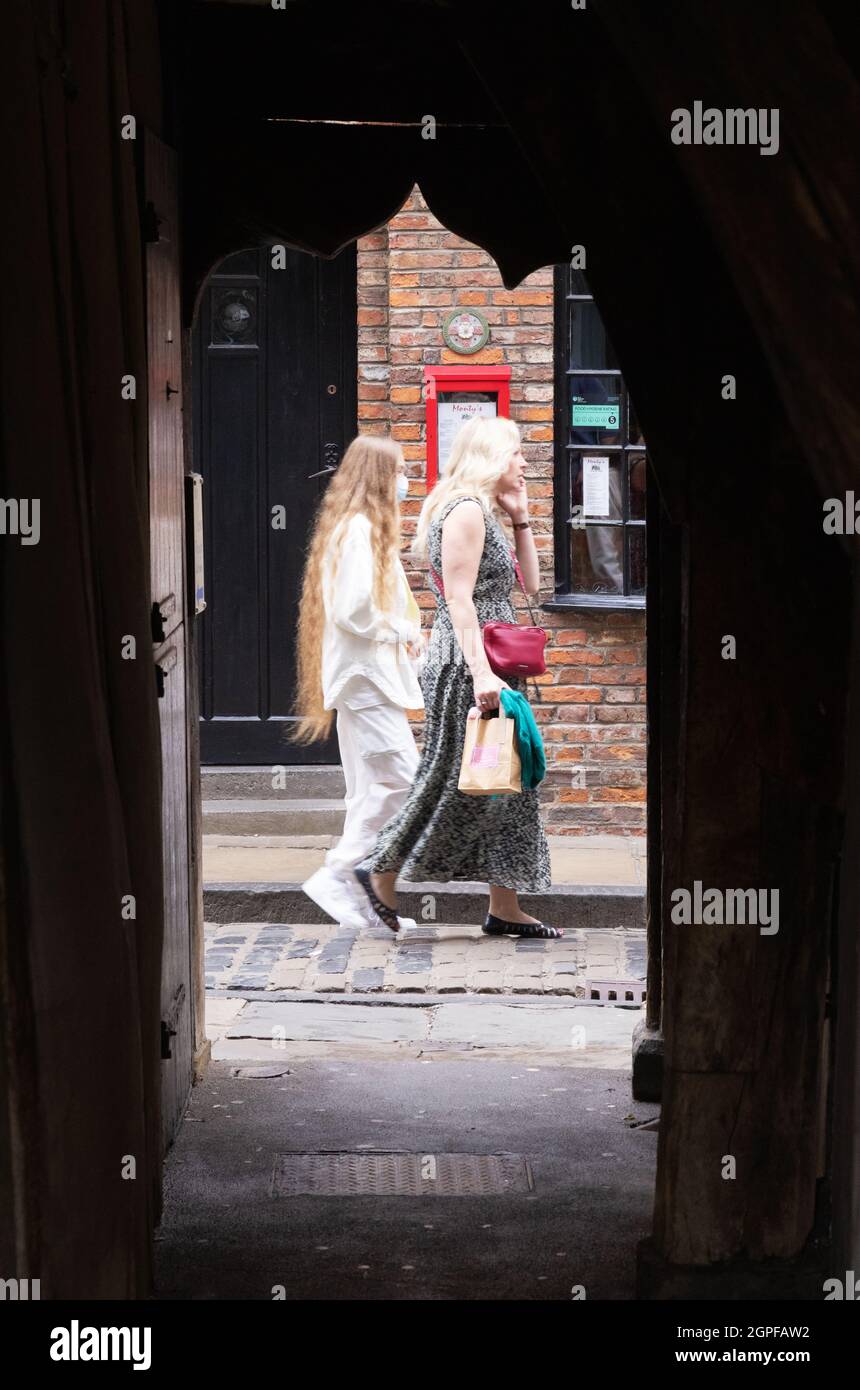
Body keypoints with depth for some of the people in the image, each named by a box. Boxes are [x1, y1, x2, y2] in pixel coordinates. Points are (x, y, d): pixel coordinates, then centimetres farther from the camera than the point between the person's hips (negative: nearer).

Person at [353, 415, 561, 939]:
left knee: (508, 783, 8)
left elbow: (530, 583, 21)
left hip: (489, 666, 10)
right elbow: (459, 599, -21)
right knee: (460, 782, -6)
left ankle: (506, 909, 11)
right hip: (466, 666, -10)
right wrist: (480, 672, -27)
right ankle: (382, 874, 7)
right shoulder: (465, 511, -13)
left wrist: (520, 517, 12)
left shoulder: (486, 514, 18)